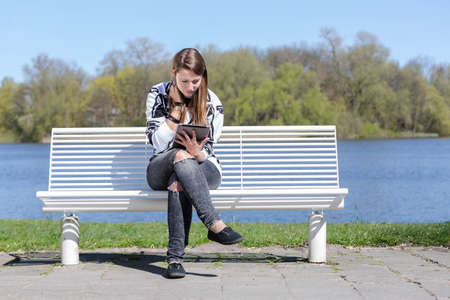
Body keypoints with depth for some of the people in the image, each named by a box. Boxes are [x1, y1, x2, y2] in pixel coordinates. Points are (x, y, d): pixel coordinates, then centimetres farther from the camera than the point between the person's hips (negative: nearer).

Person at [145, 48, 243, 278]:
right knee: (180, 156, -36)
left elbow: (206, 151, -8)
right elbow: (158, 143, -12)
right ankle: (215, 224, -48)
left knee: (179, 181, -37)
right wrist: (177, 106, -18)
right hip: (162, 170, 0)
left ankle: (175, 257, -42)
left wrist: (197, 153, -33)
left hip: (203, 169, 0)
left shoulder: (212, 104, -4)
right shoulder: (158, 95, -4)